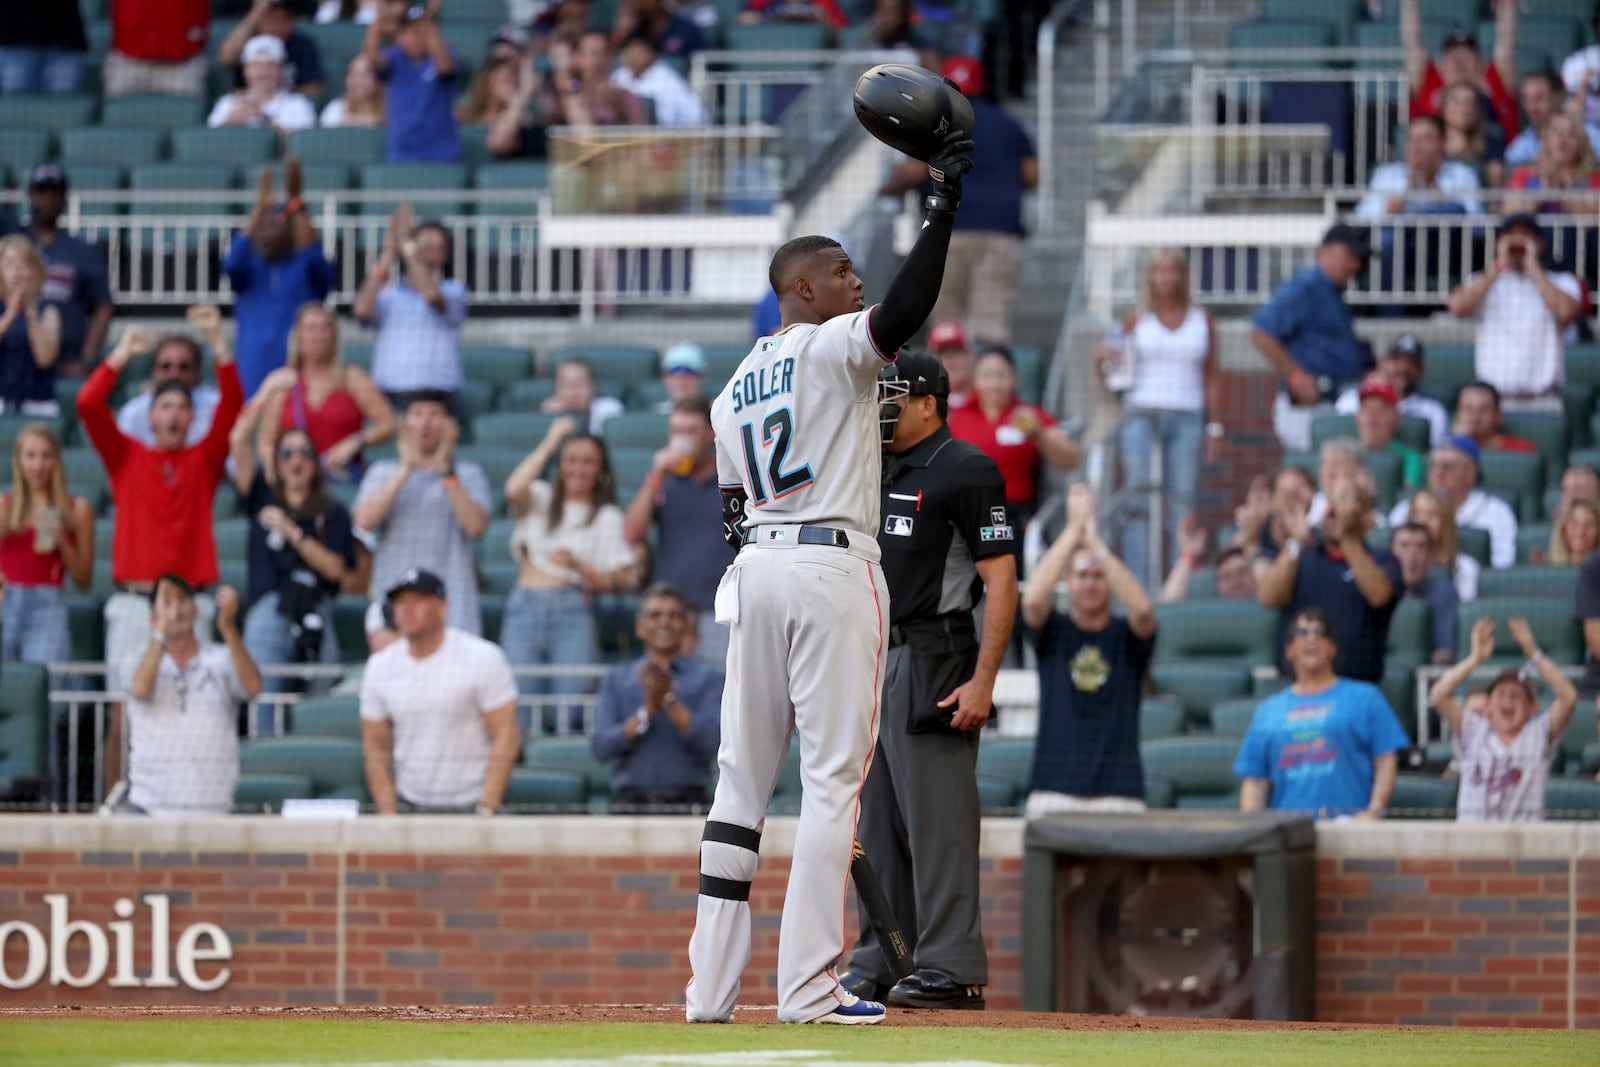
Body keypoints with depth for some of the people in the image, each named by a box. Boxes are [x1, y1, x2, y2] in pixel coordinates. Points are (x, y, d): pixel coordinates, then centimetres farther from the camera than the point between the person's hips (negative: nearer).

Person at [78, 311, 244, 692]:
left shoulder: (203, 460, 11)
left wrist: (216, 340, -7)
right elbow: (88, 404, -1)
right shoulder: (127, 457, 10)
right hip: (133, 601, 0)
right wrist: (122, 353, 0)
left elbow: (232, 405, 0)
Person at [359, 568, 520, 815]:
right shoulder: (379, 667, 7)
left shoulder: (483, 658, -6)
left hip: (470, 806, -3)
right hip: (408, 804, 3)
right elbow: (376, 748, 11)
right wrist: (388, 815, 1)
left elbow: (506, 738, -8)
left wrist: (486, 811, -15)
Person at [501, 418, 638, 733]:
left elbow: (620, 582, 7)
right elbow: (514, 490, -8)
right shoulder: (542, 500, 17)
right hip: (524, 608, 1)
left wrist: (577, 565, -10)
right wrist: (549, 443, -2)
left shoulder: (607, 517, 15)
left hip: (572, 611, -1)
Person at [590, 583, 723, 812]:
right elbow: (600, 748, 2)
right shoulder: (615, 679, 14)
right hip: (631, 804, 1)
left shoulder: (708, 679, 9)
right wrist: (647, 711, -10)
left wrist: (669, 701, -13)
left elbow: (713, 742, -5)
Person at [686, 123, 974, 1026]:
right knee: (834, 774, -5)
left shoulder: (734, 390, 16)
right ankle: (809, 987, -9)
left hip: (755, 574, 7)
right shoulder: (832, 349, -6)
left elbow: (733, 509, 16)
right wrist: (942, 208, -21)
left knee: (743, 778, 9)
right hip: (832, 564, -7)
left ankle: (711, 986, 5)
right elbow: (904, 312, -23)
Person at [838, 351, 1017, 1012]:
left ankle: (951, 970, -11)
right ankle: (880, 965, 16)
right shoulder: (885, 473, 18)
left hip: (933, 660, -9)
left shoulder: (966, 470, -8)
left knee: (937, 820, -10)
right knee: (878, 820, 11)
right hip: (875, 659, 9)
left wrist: (983, 679, -21)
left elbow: (1001, 580, -14)